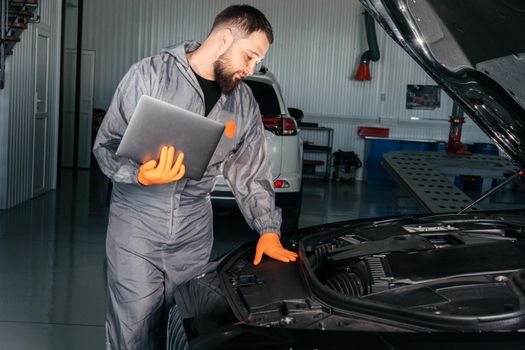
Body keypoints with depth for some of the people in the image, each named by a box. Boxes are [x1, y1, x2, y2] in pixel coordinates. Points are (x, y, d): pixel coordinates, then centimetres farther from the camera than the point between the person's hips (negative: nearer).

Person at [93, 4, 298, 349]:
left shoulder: (244, 102, 6)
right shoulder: (151, 74, -8)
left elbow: (252, 172, 12)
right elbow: (107, 143, -7)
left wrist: (268, 230, 4)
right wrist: (140, 175, -26)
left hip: (194, 232, 4)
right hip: (136, 223, -3)